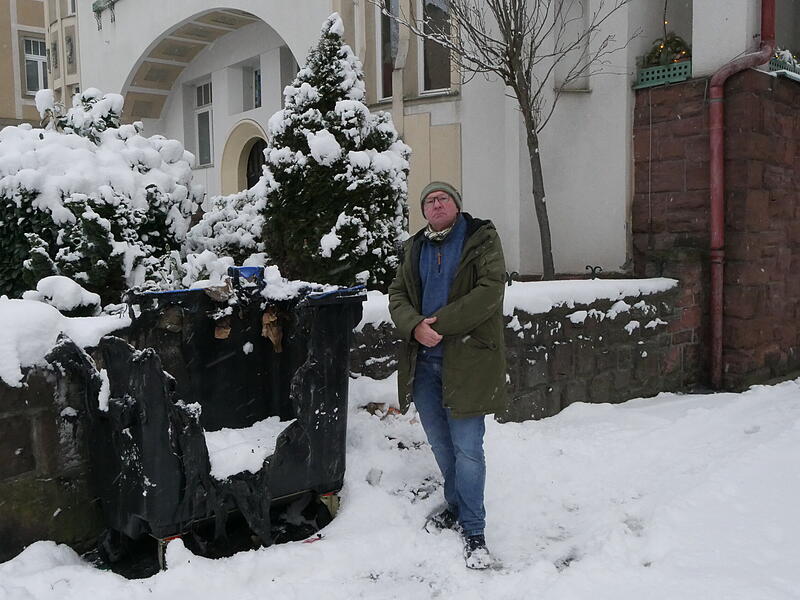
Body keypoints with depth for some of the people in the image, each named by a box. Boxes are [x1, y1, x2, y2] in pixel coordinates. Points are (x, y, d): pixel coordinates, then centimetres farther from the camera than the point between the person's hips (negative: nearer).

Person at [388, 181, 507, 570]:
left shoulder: (482, 239, -3)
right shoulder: (415, 248, 14)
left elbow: (490, 291, -15)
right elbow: (398, 294, 7)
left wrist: (439, 323, -19)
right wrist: (415, 327, -14)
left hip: (467, 359, -6)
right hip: (423, 361, 6)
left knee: (467, 448, -3)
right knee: (440, 443, 18)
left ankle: (473, 530, 12)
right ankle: (456, 506, 39)